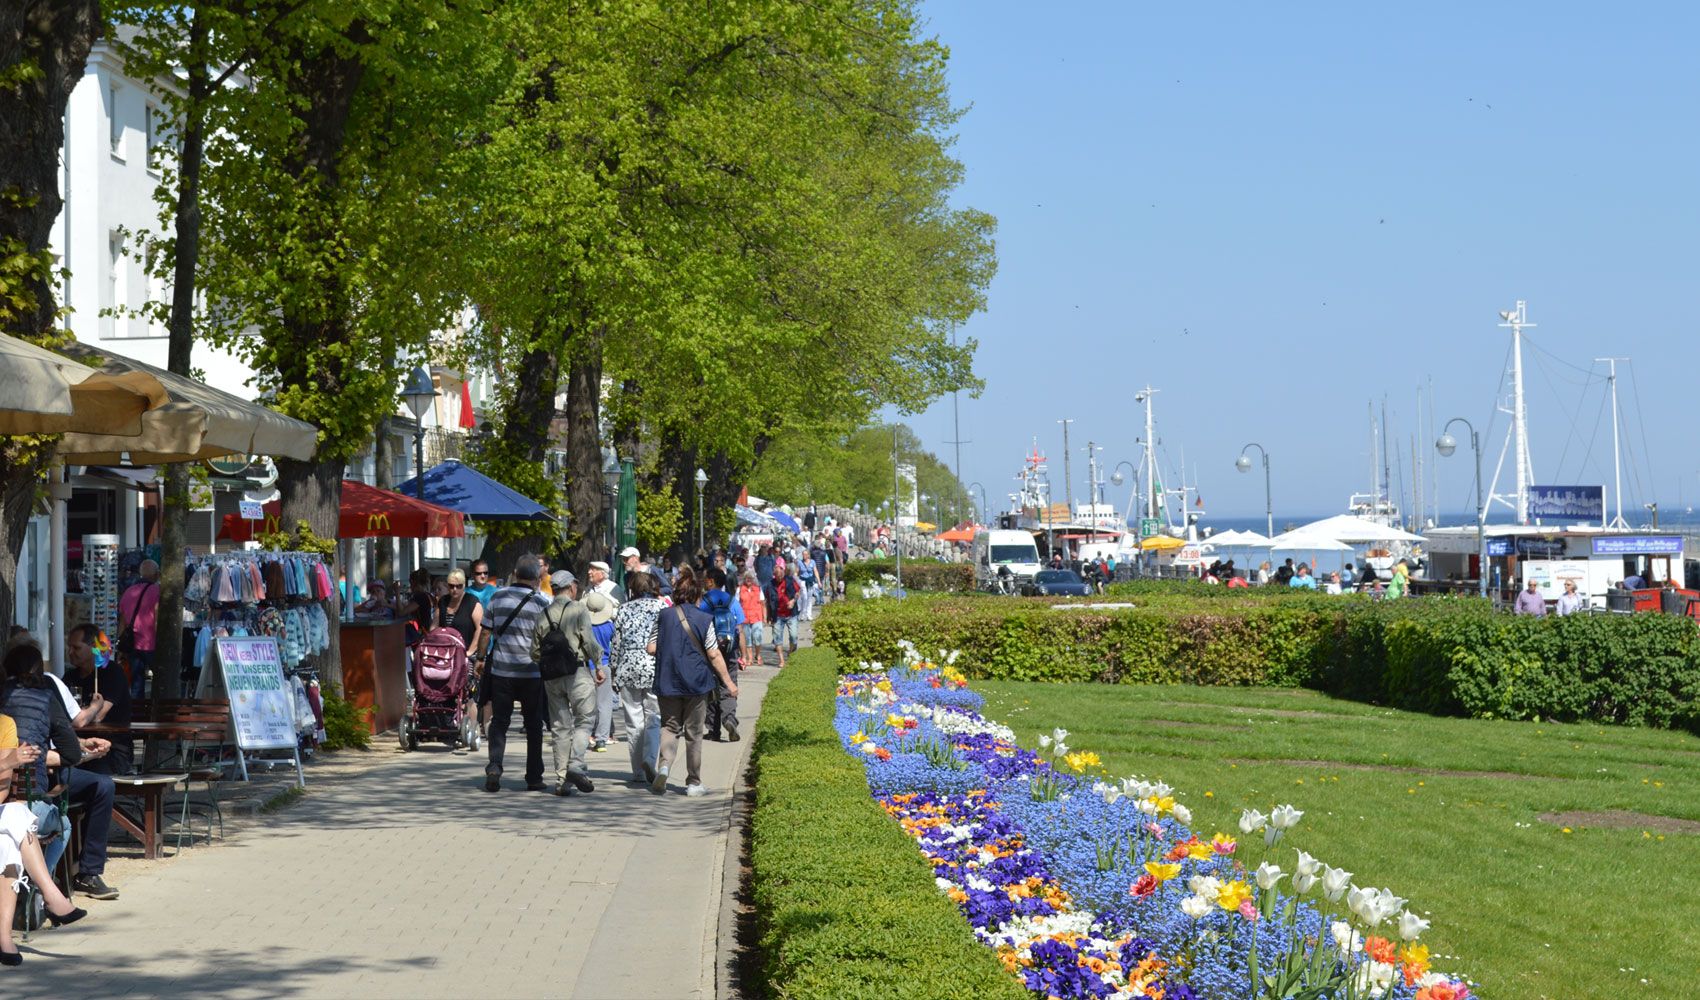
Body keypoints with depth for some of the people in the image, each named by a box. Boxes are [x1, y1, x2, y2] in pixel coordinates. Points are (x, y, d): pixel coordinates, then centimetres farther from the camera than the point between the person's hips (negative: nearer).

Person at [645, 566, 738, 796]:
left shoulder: (664, 616, 0)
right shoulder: (704, 619, -6)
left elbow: (651, 648, 1)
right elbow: (713, 654, -7)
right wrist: (728, 681, 1)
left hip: (667, 683, 1)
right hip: (697, 683, -1)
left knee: (670, 727, 12)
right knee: (693, 733, 8)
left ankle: (664, 764, -16)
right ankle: (693, 783, 11)